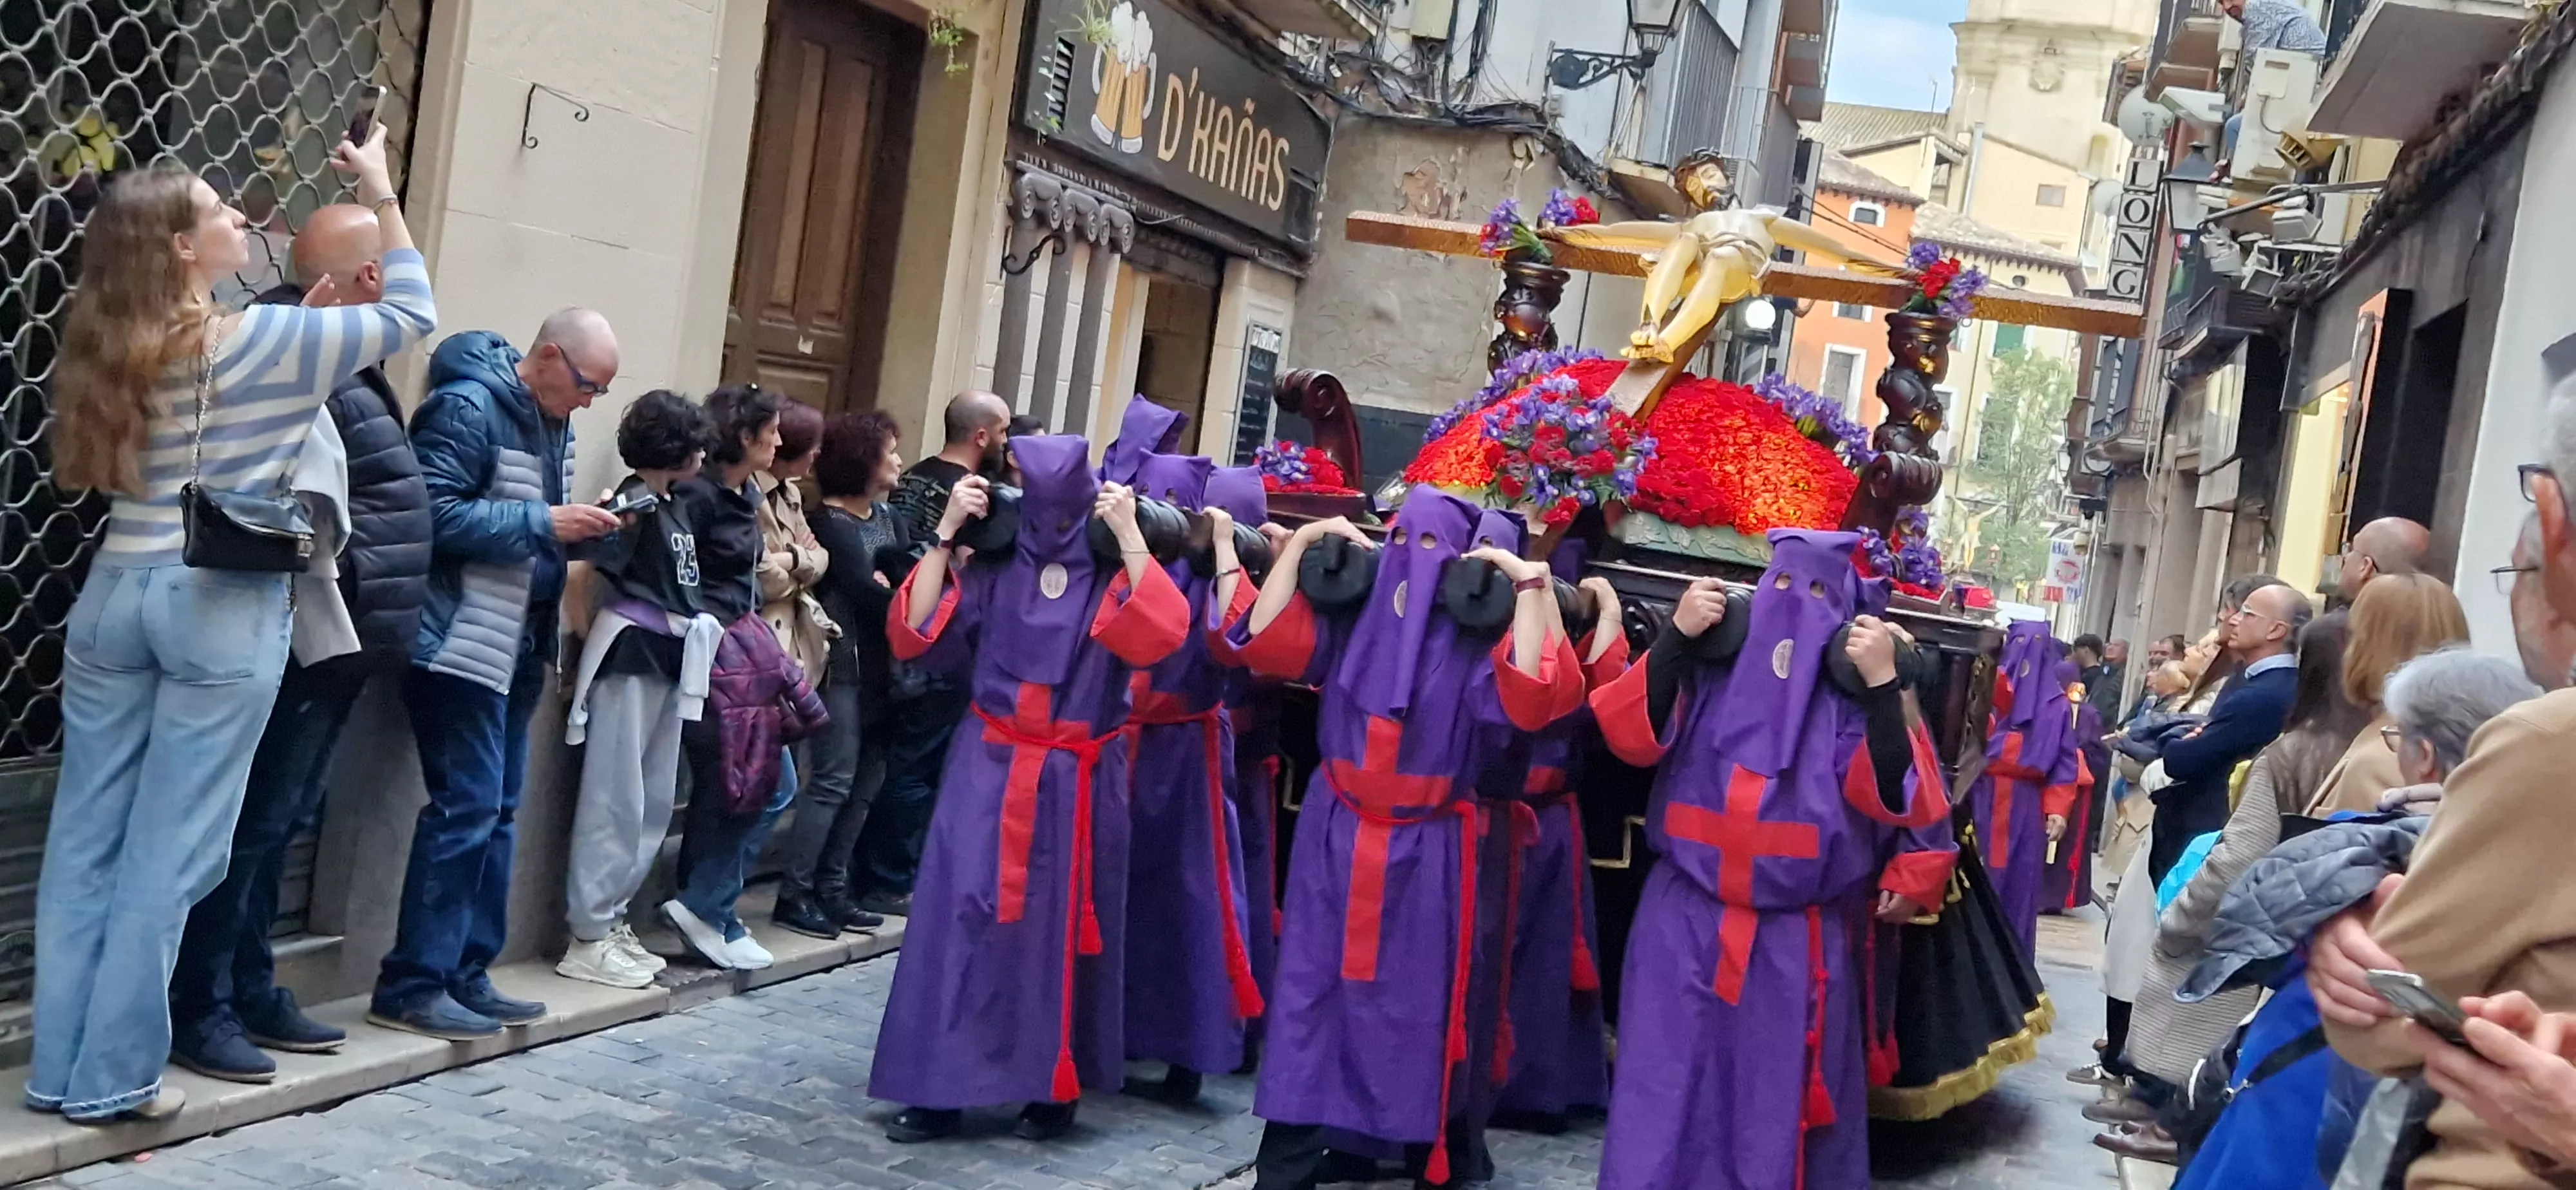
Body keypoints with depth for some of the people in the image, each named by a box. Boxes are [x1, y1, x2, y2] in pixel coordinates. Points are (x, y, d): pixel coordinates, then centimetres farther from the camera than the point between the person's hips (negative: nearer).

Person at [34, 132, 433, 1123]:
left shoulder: (107, 348, 9)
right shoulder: (261, 341, -9)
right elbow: (413, 315, 1)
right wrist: (382, 196, 8)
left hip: (115, 595, 6)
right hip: (222, 610, -6)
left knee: (84, 841, 9)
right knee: (166, 853, 0)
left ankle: (58, 1066, 15)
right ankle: (112, 1075, 7)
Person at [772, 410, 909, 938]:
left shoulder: (887, 517, 16)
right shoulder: (830, 522, -7)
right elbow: (865, 591, -16)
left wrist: (889, 580, -16)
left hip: (879, 664, 8)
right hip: (842, 664, -8)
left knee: (866, 781, 7)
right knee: (834, 781, -8)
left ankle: (830, 888, 14)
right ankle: (794, 895, -2)